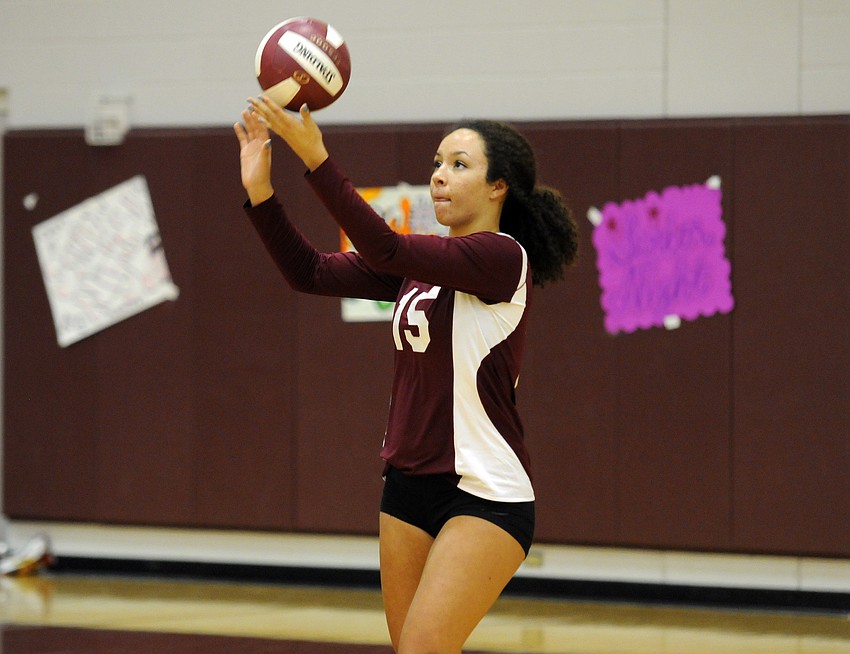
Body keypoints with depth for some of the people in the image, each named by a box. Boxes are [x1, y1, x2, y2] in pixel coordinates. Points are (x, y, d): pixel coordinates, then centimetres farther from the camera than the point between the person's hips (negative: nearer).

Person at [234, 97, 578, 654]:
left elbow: (386, 250, -25)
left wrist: (317, 159, -30)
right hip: (410, 483, 8)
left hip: (486, 496, -8)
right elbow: (312, 273, 5)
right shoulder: (420, 263, 12)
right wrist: (261, 193, -8)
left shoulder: (503, 257, -13)